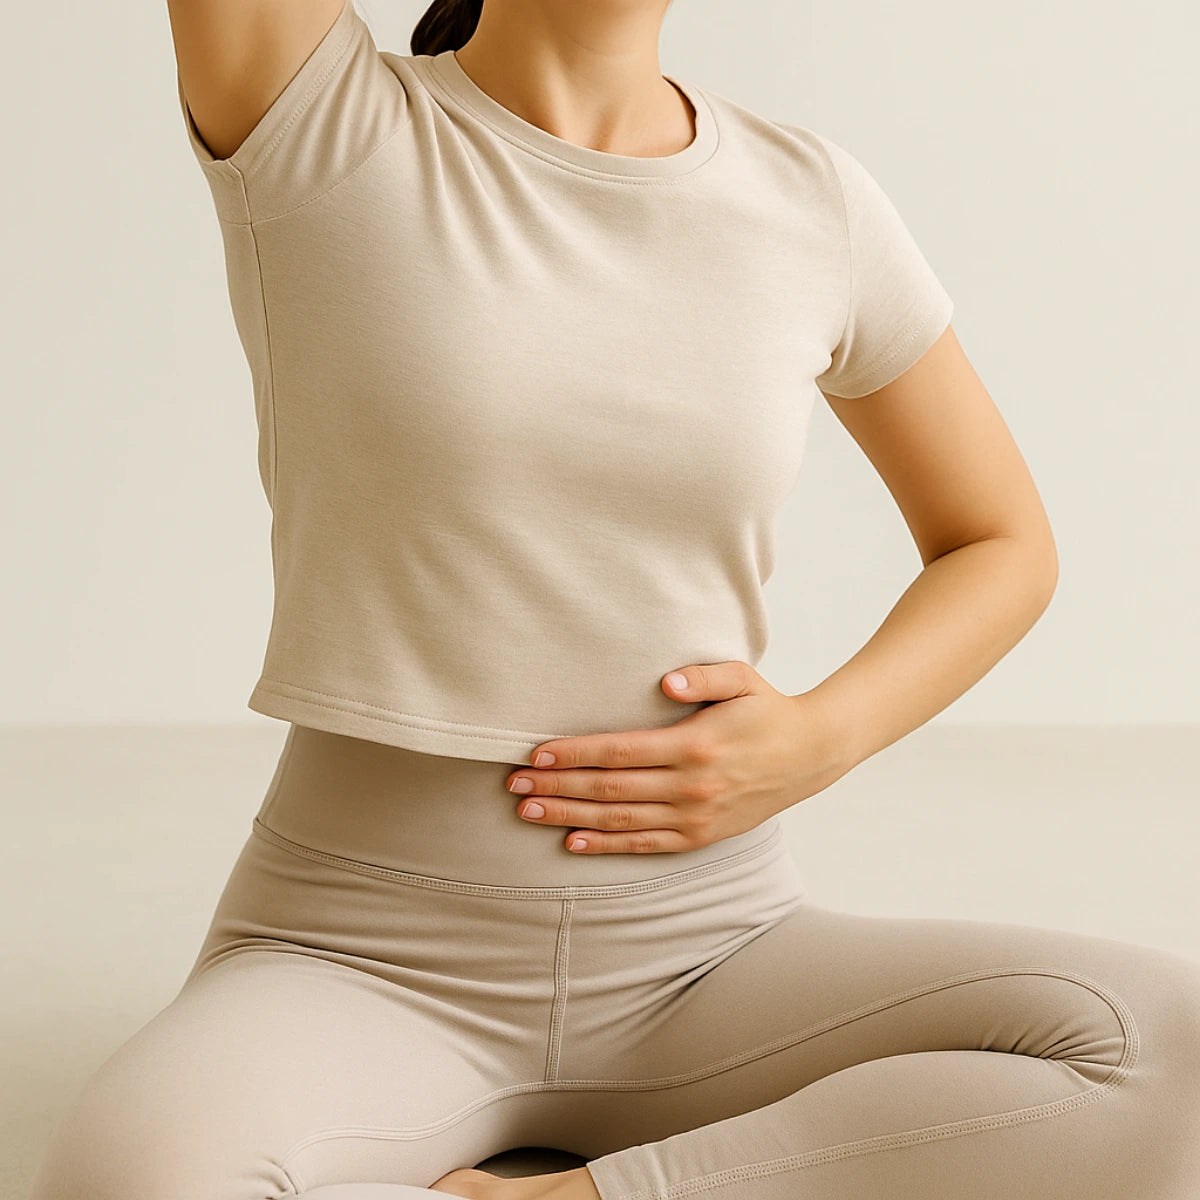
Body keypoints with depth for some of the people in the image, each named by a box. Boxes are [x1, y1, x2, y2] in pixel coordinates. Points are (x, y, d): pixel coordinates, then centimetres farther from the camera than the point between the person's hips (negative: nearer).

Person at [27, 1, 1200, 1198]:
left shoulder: (813, 200, 2)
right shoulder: (313, 128, -6)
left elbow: (1005, 544, 12)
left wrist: (818, 742, -5)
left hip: (703, 960, 3)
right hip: (366, 956, -2)